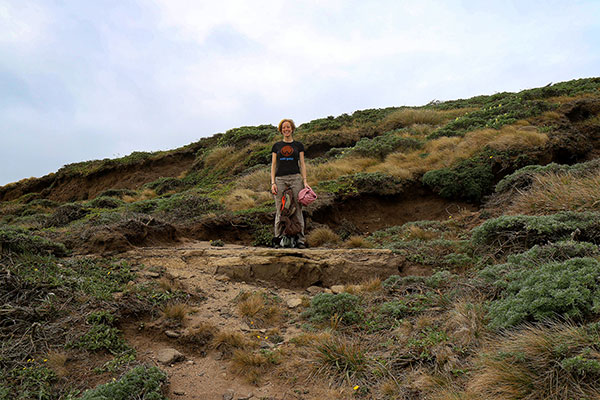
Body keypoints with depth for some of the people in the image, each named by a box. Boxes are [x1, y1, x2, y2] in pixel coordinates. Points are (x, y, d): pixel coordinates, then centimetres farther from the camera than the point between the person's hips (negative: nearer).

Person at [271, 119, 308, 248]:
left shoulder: (298, 145, 12)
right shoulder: (276, 146, 14)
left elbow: (302, 164, 9)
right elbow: (273, 165, 10)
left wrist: (305, 181, -2)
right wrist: (273, 183, -1)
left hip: (295, 179, -1)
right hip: (280, 179, 1)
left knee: (297, 209, -5)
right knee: (280, 210, -2)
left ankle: (300, 240, -2)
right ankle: (278, 239, 2)